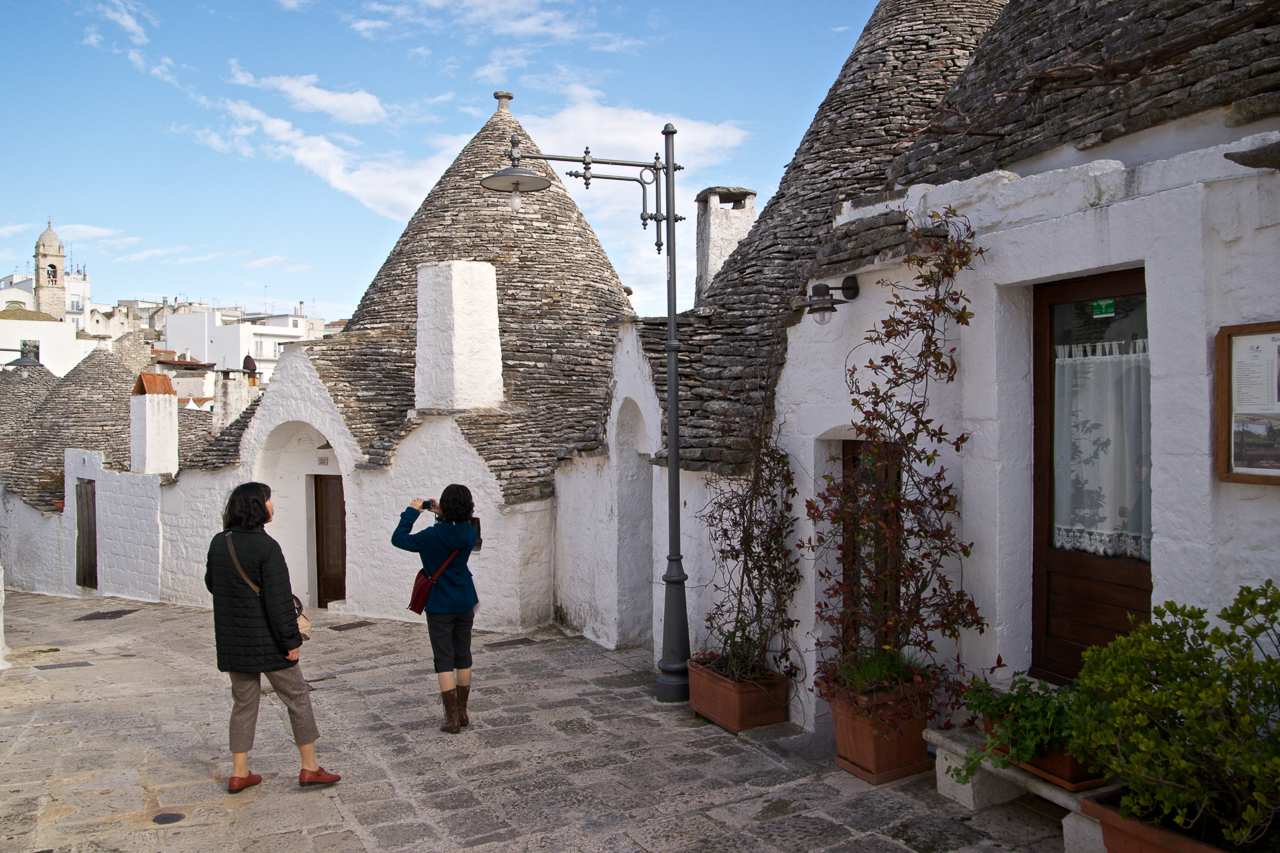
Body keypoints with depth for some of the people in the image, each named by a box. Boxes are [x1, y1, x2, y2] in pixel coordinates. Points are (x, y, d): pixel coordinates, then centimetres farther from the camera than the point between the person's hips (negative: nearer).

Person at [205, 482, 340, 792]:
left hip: (231, 642, 7)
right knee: (297, 697, 7)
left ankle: (239, 773, 21)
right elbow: (278, 600, -21)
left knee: (243, 702, 17)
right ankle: (309, 768, 12)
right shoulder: (265, 546, -20)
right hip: (265, 641, -7)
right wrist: (291, 640, -15)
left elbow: (211, 583, 17)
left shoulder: (219, 543, 2)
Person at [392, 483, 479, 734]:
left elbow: (398, 539, -9)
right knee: (463, 658, 14)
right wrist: (442, 516, 13)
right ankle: (462, 712, 25)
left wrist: (412, 512, -2)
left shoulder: (433, 536, -19)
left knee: (444, 661, 2)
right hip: (465, 603, 5)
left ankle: (452, 718, 3)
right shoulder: (469, 533, -5)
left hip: (440, 606, -5)